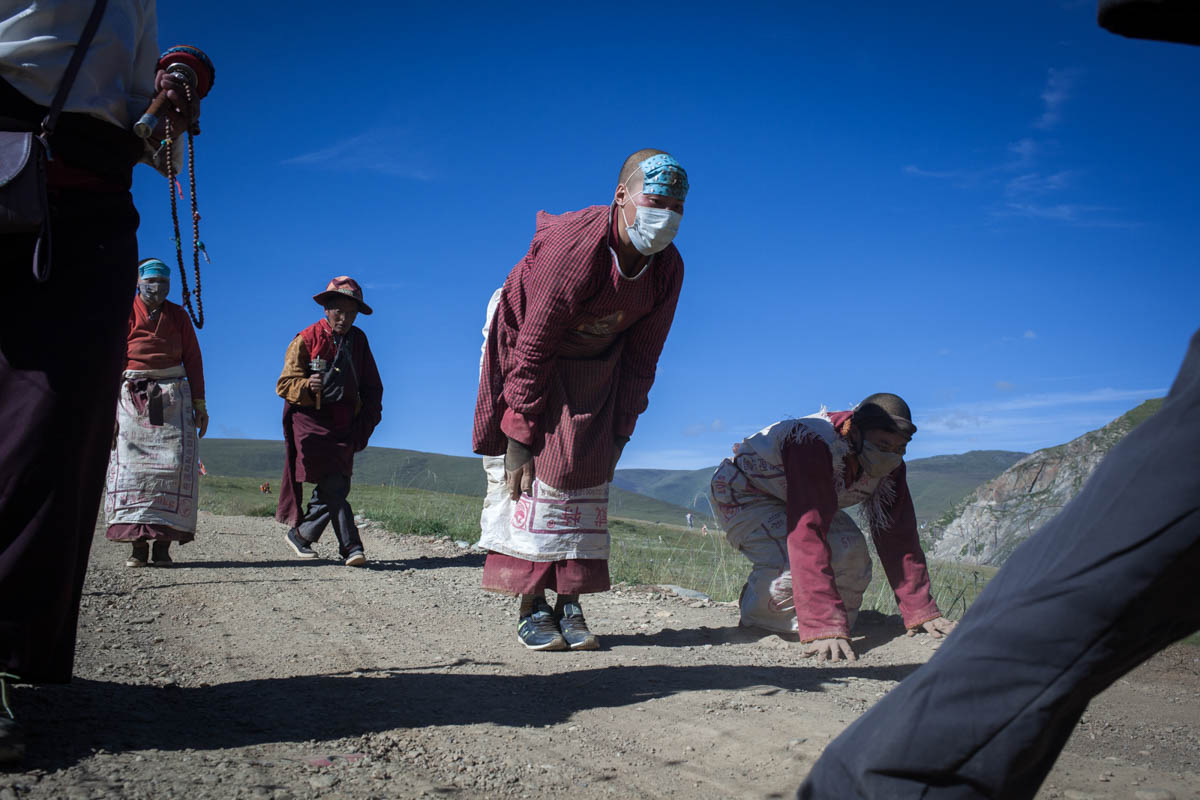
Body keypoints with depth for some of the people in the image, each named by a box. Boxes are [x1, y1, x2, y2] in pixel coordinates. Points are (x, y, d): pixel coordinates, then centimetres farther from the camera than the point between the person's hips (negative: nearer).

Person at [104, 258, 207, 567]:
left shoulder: (178, 315, 14)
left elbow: (193, 358, 12)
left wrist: (199, 403, 4)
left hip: (173, 395, 2)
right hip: (132, 395, -2)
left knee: (174, 462, -9)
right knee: (131, 464, -7)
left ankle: (163, 542, -8)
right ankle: (137, 543, -7)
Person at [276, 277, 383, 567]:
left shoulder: (358, 340, 12)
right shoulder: (306, 339, -1)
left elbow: (372, 387, 18)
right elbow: (285, 384, -5)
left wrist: (368, 421, 6)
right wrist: (307, 386, -26)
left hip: (345, 424, 5)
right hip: (311, 421, -5)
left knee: (337, 486, 0)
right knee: (333, 485, -14)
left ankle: (301, 534, 18)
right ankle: (350, 547, -9)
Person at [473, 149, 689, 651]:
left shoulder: (668, 268, -16)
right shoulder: (573, 246, -34)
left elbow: (640, 358, -4)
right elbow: (532, 347, -29)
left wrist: (619, 434, -6)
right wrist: (518, 435, -27)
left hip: (593, 362, 5)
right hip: (526, 342, -5)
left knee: (588, 472, -4)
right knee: (530, 469, -12)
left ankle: (569, 604, 1)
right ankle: (530, 607, -5)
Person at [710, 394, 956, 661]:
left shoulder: (889, 464, -16)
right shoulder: (815, 445, -40)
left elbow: (897, 536, -10)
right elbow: (808, 534, -47)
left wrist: (921, 612, -16)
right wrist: (824, 629, -52)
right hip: (742, 492, -7)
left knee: (852, 553, -18)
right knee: (791, 564, -30)